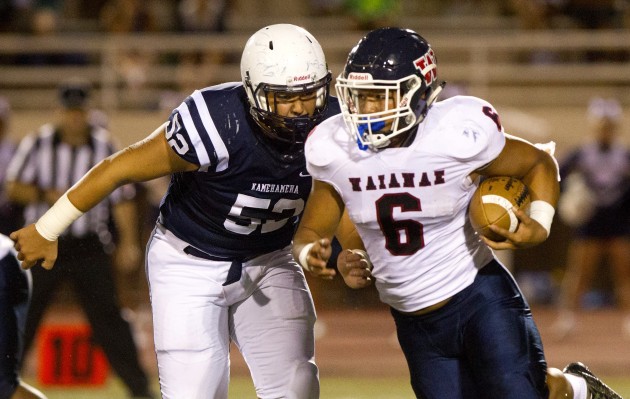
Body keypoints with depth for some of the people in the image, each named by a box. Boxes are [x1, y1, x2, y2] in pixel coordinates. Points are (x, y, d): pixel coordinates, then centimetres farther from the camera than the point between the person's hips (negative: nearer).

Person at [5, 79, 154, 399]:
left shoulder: (104, 146, -1)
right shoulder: (38, 143, -2)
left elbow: (122, 198, 1)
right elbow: (13, 188, -3)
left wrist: (128, 243, -7)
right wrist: (47, 195, -20)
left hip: (89, 247, 0)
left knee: (108, 315, -2)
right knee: (23, 315, 1)